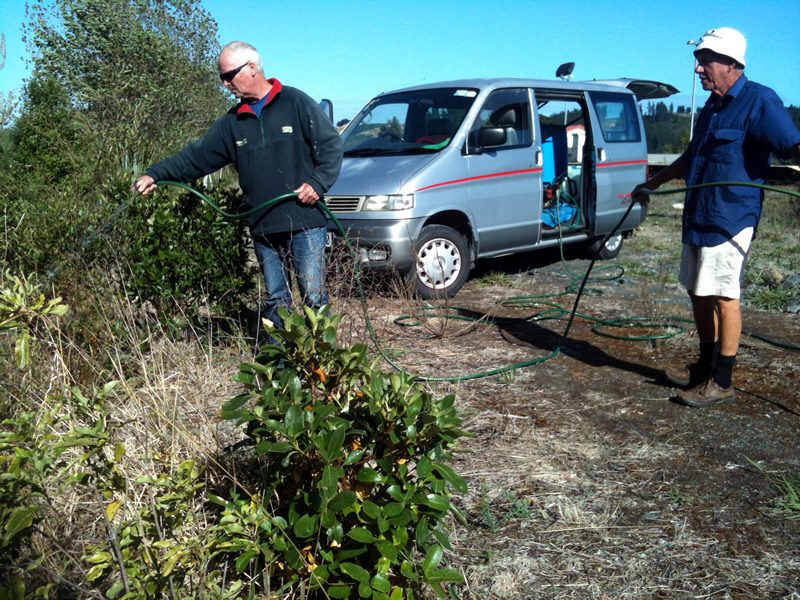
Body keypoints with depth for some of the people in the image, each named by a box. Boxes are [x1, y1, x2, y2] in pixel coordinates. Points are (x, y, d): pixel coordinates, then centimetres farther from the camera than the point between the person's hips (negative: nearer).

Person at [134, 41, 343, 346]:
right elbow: (196, 156, 12)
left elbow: (331, 145, -3)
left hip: (304, 223, -5)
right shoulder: (232, 122, 13)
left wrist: (317, 183, -16)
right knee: (275, 300, 12)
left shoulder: (296, 103, -2)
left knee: (315, 296, -3)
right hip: (263, 229, 5)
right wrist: (155, 174, 1)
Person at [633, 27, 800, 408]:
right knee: (699, 293, 14)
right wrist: (652, 183, 35)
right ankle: (706, 366, 28)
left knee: (724, 296, -5)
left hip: (729, 219, -9)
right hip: (697, 217, 9)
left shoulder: (759, 101, -10)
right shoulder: (712, 106, 17)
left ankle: (722, 383, 4)